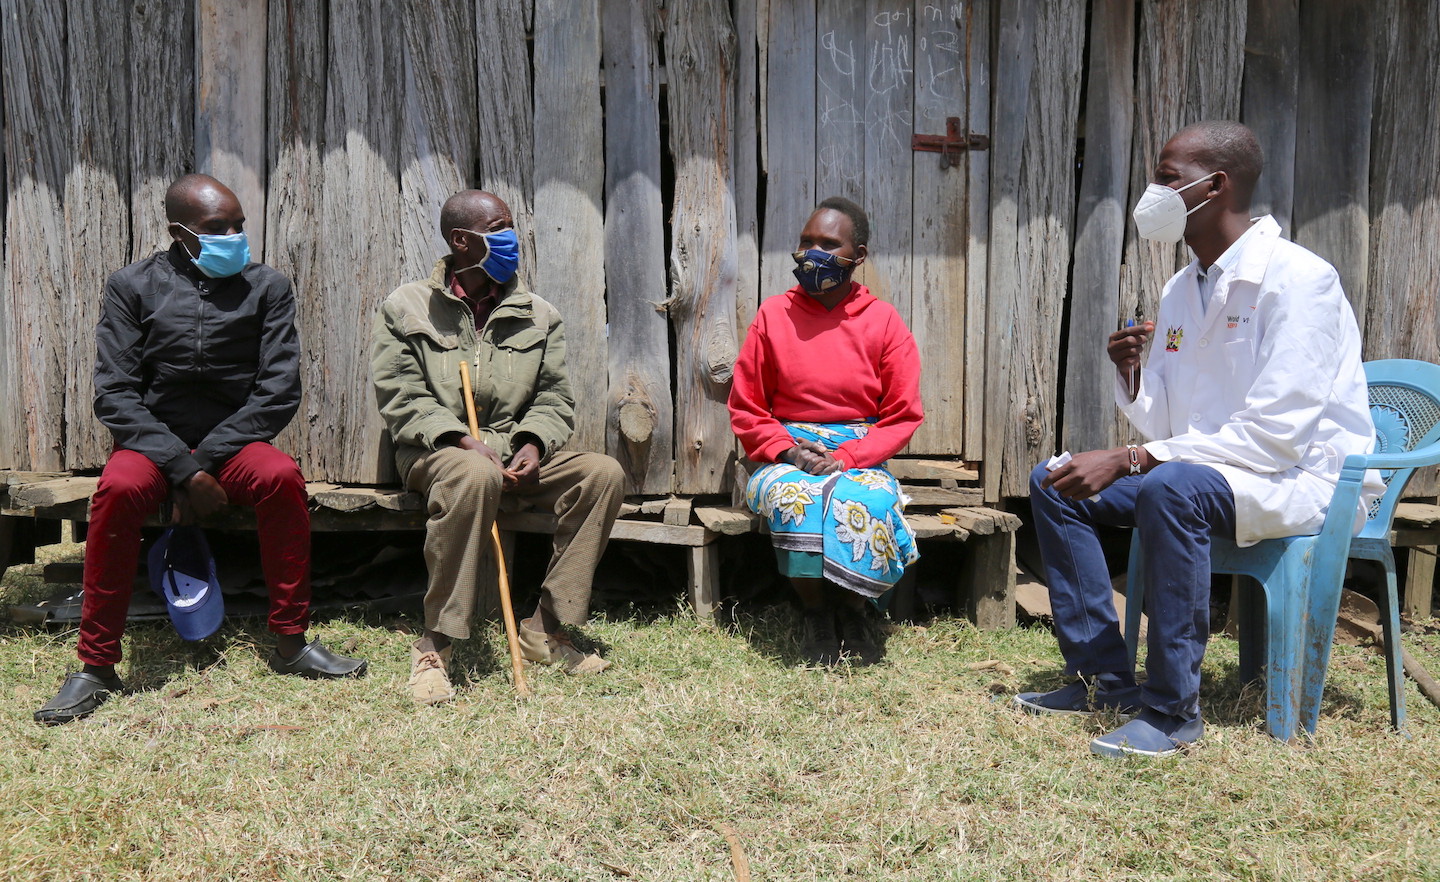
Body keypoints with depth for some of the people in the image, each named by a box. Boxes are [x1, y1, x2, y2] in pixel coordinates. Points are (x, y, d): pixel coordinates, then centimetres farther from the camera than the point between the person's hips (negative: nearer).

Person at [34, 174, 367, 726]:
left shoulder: (267, 288, 4)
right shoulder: (133, 287, 3)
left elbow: (279, 391, -4)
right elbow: (114, 395, -5)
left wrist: (207, 458, -14)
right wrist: (183, 469, -18)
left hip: (233, 442, 1)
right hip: (153, 444, 0)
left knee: (282, 476, -32)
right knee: (119, 488, -33)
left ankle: (290, 643, -18)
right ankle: (97, 665, -19)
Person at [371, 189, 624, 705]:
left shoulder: (538, 315, 14)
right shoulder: (405, 308, 6)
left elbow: (555, 398, 11)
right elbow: (402, 399, -3)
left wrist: (533, 444, -11)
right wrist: (464, 440, -19)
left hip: (517, 452, 4)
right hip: (436, 451, -4)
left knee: (603, 473, -22)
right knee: (475, 475, -40)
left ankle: (546, 629, -17)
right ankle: (435, 644, -31)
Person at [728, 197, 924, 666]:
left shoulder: (884, 322, 3)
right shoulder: (773, 315, 5)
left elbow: (903, 416, 0)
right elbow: (745, 410, 6)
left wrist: (845, 458, -15)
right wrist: (788, 452, -12)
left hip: (860, 459, 0)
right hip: (787, 458, 1)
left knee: (865, 501, -34)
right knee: (794, 497, -34)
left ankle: (854, 612, -8)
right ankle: (814, 612, -11)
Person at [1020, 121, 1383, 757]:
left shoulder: (1297, 279, -17)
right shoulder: (1181, 290, 8)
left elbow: (1277, 430, -26)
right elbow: (1167, 428, 10)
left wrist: (1130, 460, -28)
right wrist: (1130, 374, -12)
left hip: (1306, 478, -9)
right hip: (1204, 468, 9)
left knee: (1171, 485, -38)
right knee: (1054, 482, -1)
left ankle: (1173, 709, -26)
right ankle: (1104, 677, 2)